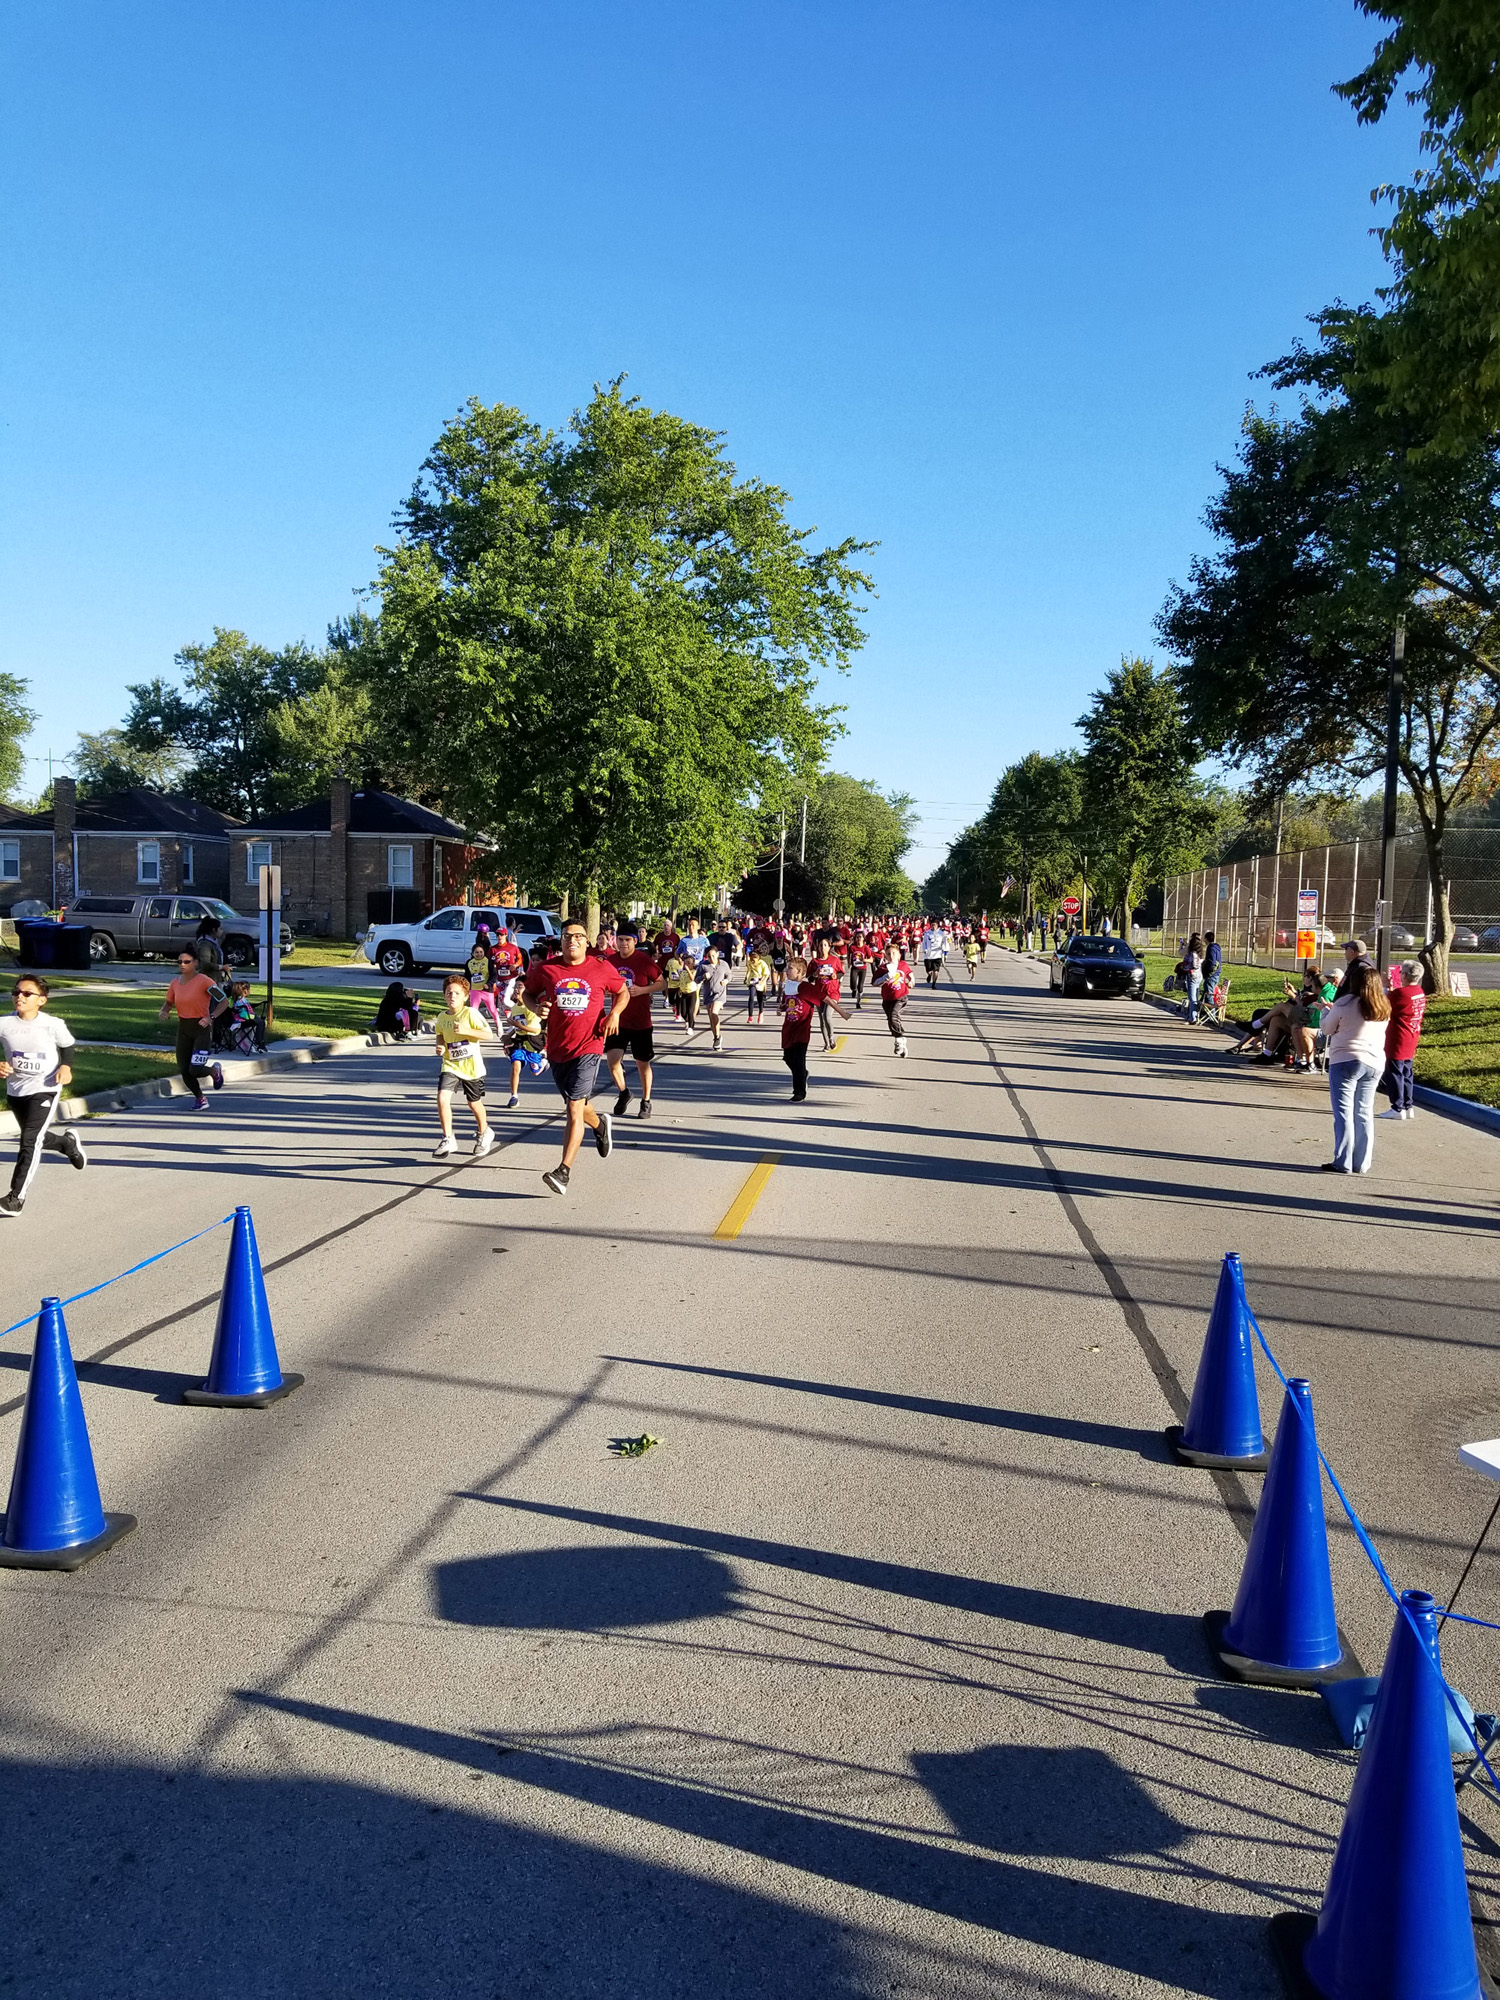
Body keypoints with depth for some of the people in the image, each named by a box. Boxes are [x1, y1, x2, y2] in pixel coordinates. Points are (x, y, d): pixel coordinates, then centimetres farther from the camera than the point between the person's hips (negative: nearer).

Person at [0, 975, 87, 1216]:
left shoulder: (53, 1024, -13)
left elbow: (68, 1047, 5)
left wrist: (66, 1067, -12)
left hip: (45, 1090, -4)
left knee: (29, 1141, -15)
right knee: (35, 1138, 23)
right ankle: (67, 1142, 56)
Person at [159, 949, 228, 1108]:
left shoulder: (204, 981, -13)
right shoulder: (175, 982, 5)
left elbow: (224, 1001, -12)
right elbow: (169, 1002, 20)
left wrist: (211, 1017, -26)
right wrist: (163, 1012, -3)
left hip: (201, 1029, -6)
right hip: (183, 1028, 6)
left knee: (194, 1070, -13)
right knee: (184, 1071, 5)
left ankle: (215, 1070, 21)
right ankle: (199, 1098, 29)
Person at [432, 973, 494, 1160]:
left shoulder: (471, 1013, -14)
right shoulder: (442, 1017, 1)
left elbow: (487, 1033, -18)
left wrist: (466, 1030, -28)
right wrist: (440, 1046, -1)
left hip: (471, 1066, -3)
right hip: (450, 1065, 3)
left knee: (474, 1103, 13)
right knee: (442, 1098, -17)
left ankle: (483, 1133, 42)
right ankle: (448, 1140, -4)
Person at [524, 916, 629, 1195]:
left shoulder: (603, 969, -2)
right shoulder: (546, 969, 0)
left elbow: (623, 992, 13)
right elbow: (528, 992, 15)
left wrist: (615, 1013, -6)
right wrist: (537, 1007, -7)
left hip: (588, 1046, -4)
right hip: (557, 1047, 4)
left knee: (575, 1108, -15)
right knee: (575, 1105, 21)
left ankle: (563, 1171, -18)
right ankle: (600, 1124, 56)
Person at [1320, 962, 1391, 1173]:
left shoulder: (1345, 1003, -10)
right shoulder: (1384, 1008, 8)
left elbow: (1327, 1029, 0)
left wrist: (1325, 1011, 20)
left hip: (1346, 1061, -6)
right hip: (1374, 1064, 6)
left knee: (1344, 1112, -2)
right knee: (1364, 1114, 11)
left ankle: (1342, 1162, -3)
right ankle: (1361, 1163, 13)